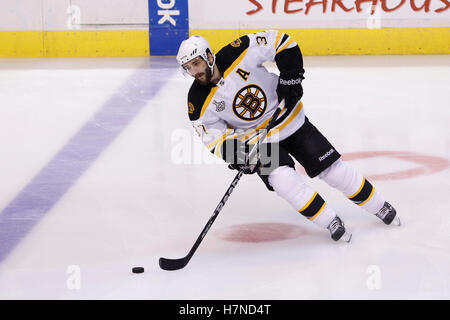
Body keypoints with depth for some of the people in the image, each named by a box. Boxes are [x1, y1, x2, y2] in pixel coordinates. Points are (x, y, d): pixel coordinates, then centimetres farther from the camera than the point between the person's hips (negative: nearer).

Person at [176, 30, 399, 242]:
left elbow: (280, 41, -13)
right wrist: (233, 152, -27)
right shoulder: (199, 102, -16)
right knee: (284, 181, -24)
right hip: (256, 140, 1)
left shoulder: (238, 53, -23)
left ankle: (379, 206, 20)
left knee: (334, 169, 0)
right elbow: (213, 137, -8)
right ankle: (330, 222, -6)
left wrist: (291, 77, -18)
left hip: (288, 120, -1)